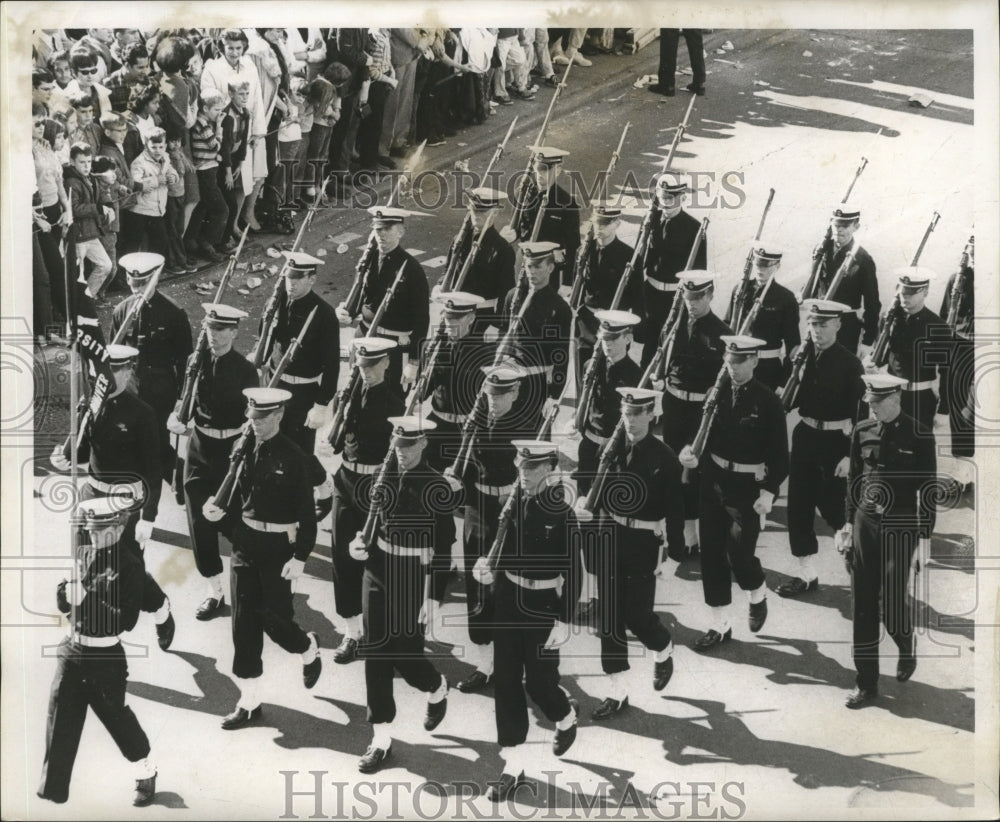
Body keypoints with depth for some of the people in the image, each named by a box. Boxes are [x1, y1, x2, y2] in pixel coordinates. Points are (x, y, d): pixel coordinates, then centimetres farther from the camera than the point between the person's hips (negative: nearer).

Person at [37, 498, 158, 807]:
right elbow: (63, 601, 8)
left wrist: (87, 599, -26)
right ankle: (51, 793, 12)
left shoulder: (129, 566, -14)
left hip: (105, 656, -5)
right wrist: (68, 593, -14)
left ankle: (146, 773, 35)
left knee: (115, 715, 10)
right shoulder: (81, 554, 4)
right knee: (60, 720, 5)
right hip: (72, 648, 5)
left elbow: (126, 620, -21)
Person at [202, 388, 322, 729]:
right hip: (245, 543, 5)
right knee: (244, 621, 4)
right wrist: (219, 515, -8)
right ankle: (248, 702, 11)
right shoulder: (246, 451, 4)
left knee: (274, 618, -2)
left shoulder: (293, 457, -11)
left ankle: (309, 649, 34)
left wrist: (300, 557, -15)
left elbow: (306, 513, -10)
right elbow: (238, 501, 12)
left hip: (277, 547, -5)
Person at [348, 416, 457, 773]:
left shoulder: (435, 487, -12)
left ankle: (437, 688, 38)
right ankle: (381, 736, 11)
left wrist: (433, 599, -14)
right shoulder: (385, 477, 3)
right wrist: (360, 542, -5)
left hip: (412, 579, -5)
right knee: (375, 652, 4)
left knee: (405, 654, 2)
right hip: (378, 570, 5)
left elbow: (442, 549, -11)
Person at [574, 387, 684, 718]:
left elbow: (674, 509, -5)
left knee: (637, 615, 0)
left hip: (644, 545, -3)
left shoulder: (664, 458, -7)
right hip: (610, 540, 3)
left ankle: (663, 650, 35)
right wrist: (583, 504, -16)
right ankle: (616, 691, 12)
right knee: (610, 616, 4)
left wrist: (674, 552, -8)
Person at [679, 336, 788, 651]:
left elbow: (779, 453, -8)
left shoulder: (768, 401, -10)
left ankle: (758, 595, 26)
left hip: (749, 487, -4)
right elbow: (704, 433, 6)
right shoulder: (718, 393, 1)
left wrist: (768, 492, -13)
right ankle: (719, 625, 17)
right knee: (711, 552, 6)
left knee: (738, 552, -8)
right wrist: (690, 453, -14)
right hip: (714, 482, 4)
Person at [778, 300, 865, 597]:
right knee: (798, 506, 6)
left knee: (833, 505, 2)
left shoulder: (849, 363, -12)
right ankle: (807, 574, 16)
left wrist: (850, 455, -15)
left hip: (836, 442, -5)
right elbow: (797, 397, 8)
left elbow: (860, 411, -11)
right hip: (805, 437, 5)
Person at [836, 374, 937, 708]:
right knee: (862, 607, 3)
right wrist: (849, 523, 10)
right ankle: (866, 684, 10)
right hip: (865, 525, 4)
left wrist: (925, 536, -5)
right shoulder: (862, 432, 5)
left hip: (900, 529, -4)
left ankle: (907, 645, 31)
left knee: (893, 602, -5)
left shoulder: (919, 437, -6)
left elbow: (929, 490, -4)